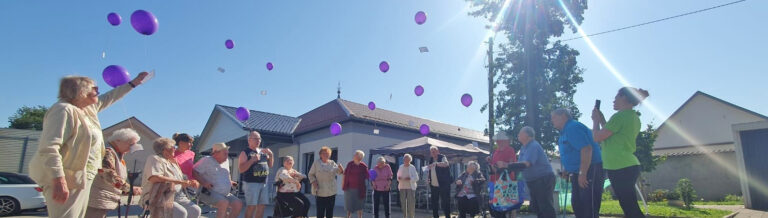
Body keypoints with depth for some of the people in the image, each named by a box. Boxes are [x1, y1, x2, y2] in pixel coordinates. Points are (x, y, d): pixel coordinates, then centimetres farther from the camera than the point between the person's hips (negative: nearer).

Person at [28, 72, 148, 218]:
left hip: (83, 179, 10)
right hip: (67, 180, -10)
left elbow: (109, 97, 33)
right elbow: (49, 148, -24)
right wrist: (59, 181, -31)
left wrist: (133, 83, 37)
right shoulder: (64, 110, -15)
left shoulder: (89, 109, 13)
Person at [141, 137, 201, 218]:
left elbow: (181, 183, 25)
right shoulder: (155, 159, -4)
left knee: (196, 210, -15)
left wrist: (191, 183, 3)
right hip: (159, 198, -7)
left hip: (177, 196, 7)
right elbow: (154, 178, -23)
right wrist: (179, 181, -22)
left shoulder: (172, 162, 20)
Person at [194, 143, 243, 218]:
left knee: (238, 204, -12)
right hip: (210, 192, -7)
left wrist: (230, 181, 13)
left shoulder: (226, 161, 14)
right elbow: (194, 172, -12)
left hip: (226, 194, 7)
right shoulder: (207, 160, -7)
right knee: (224, 203, -33)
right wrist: (203, 182, -24)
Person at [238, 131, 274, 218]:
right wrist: (252, 160, -22)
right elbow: (241, 169, -12)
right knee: (251, 206, -7)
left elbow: (270, 165, 19)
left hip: (264, 183, 6)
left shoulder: (263, 151, 14)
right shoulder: (245, 153, -3)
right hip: (251, 183, -6)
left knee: (261, 206, 7)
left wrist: (271, 155, 2)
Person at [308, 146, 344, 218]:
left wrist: (340, 169, -26)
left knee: (330, 212, 8)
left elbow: (339, 172, -3)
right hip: (320, 192, -2)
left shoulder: (332, 163, 7)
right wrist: (313, 181, -13)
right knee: (320, 212, 0)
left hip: (331, 192, 2)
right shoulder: (316, 163, 2)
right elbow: (311, 174, 5)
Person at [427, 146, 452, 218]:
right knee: (434, 203, 11)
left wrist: (436, 163, -45)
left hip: (443, 185, -6)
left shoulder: (442, 157, -6)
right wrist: (428, 177, 4)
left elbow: (446, 163, -30)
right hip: (433, 185, 6)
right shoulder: (431, 159, 12)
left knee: (445, 203, -4)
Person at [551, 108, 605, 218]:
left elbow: (586, 149, -26)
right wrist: (568, 170, 21)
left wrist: (582, 173, -28)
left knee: (589, 206, -10)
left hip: (590, 171, -11)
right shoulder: (566, 130, 17)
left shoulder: (573, 128, -15)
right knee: (578, 205, 14)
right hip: (578, 173, 11)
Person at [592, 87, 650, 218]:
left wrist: (595, 120, 5)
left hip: (620, 168, -10)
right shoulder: (634, 117, 17)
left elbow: (597, 137, -11)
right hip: (629, 166, 10)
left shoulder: (621, 116, -13)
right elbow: (612, 137, 23)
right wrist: (602, 120, 21)